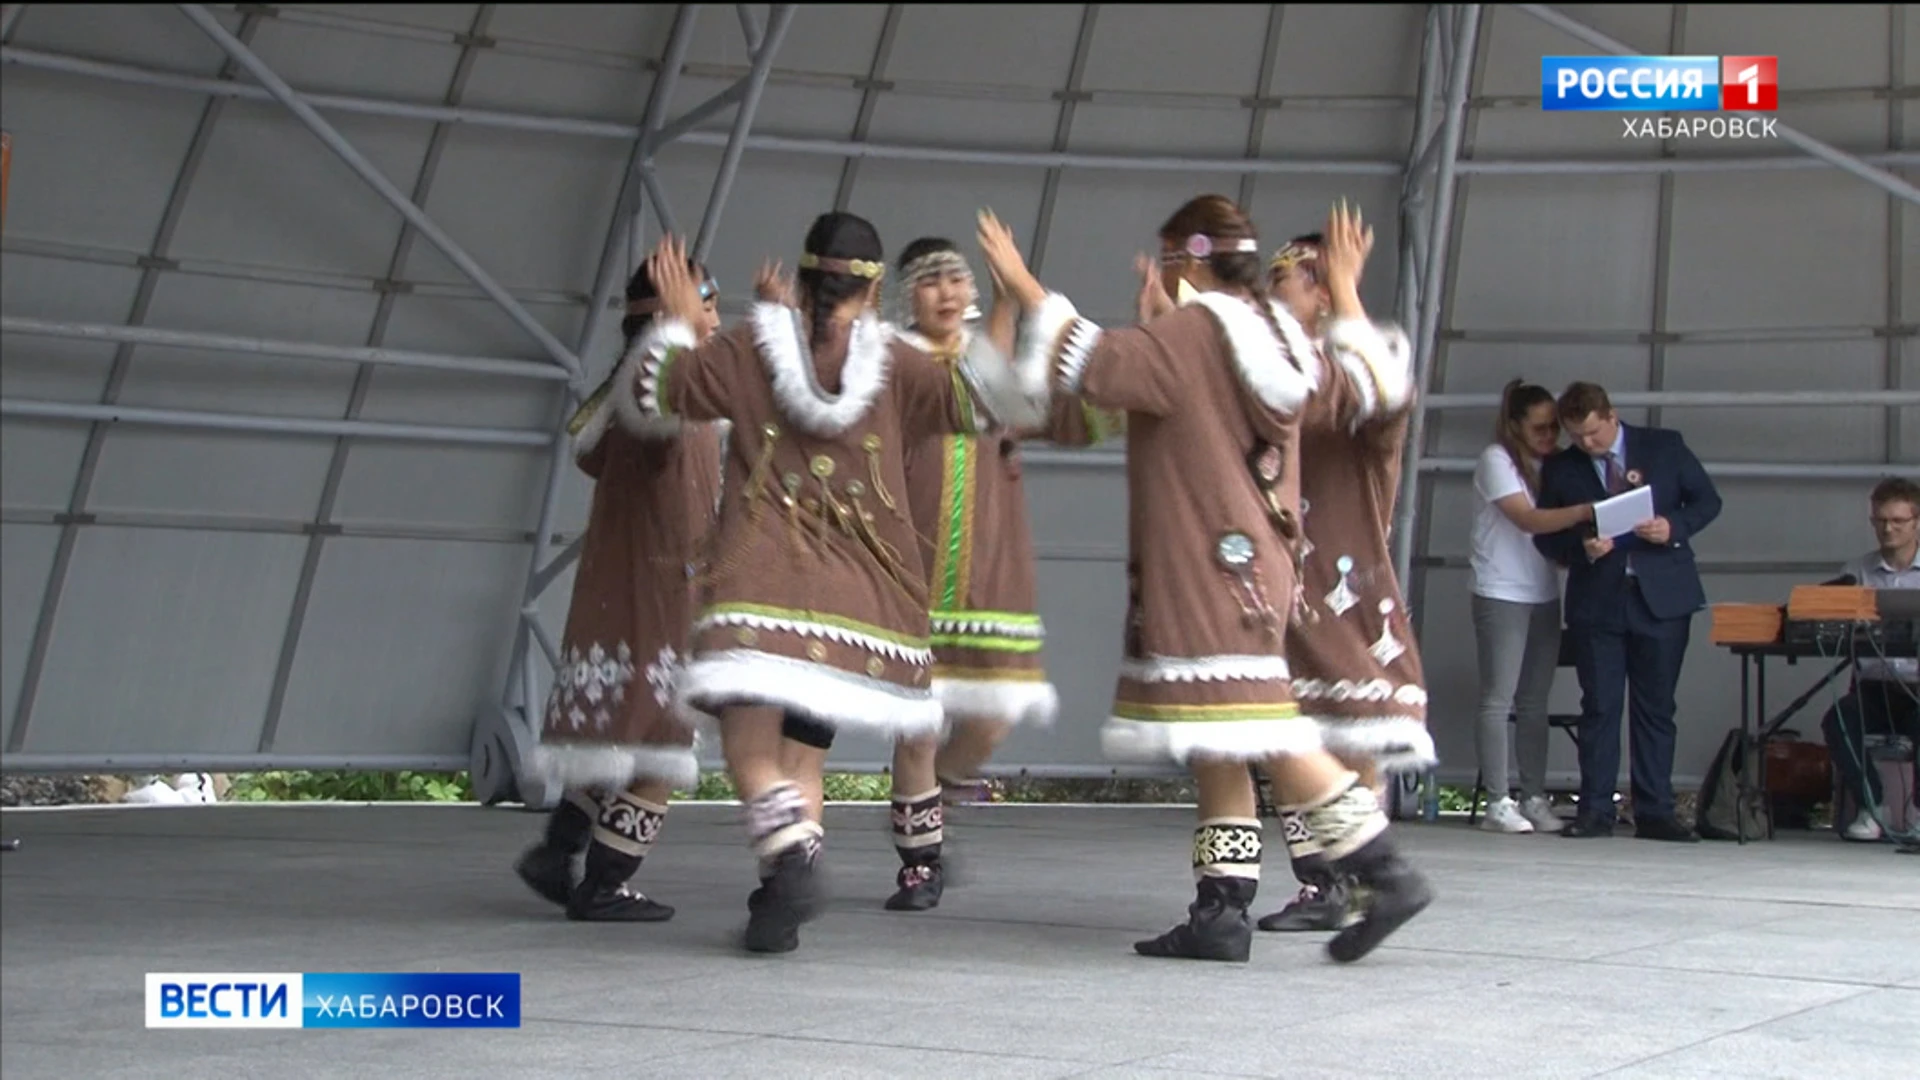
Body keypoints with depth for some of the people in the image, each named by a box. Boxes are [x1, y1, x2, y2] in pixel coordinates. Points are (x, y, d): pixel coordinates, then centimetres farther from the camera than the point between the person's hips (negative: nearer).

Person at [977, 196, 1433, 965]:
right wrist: (1345, 291, 42)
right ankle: (1221, 912, 8)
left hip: (1207, 569, -9)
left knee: (1267, 739, -11)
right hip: (1258, 563, 9)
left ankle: (1386, 874, -13)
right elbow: (1368, 380, 30)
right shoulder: (1279, 338, 15)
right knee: (1217, 750, 9)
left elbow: (1093, 361, -18)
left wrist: (1023, 287, -8)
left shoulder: (1189, 334, -10)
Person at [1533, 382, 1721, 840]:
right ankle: (1595, 810, 4)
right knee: (1599, 706, 0)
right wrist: (1580, 548, -15)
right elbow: (1546, 536, 6)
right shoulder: (1560, 468, 6)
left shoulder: (1665, 446, 5)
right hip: (1596, 601, 0)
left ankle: (1654, 813, 7)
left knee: (1656, 707, 4)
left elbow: (1707, 500, 8)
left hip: (1661, 597, 0)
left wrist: (1674, 527, -12)